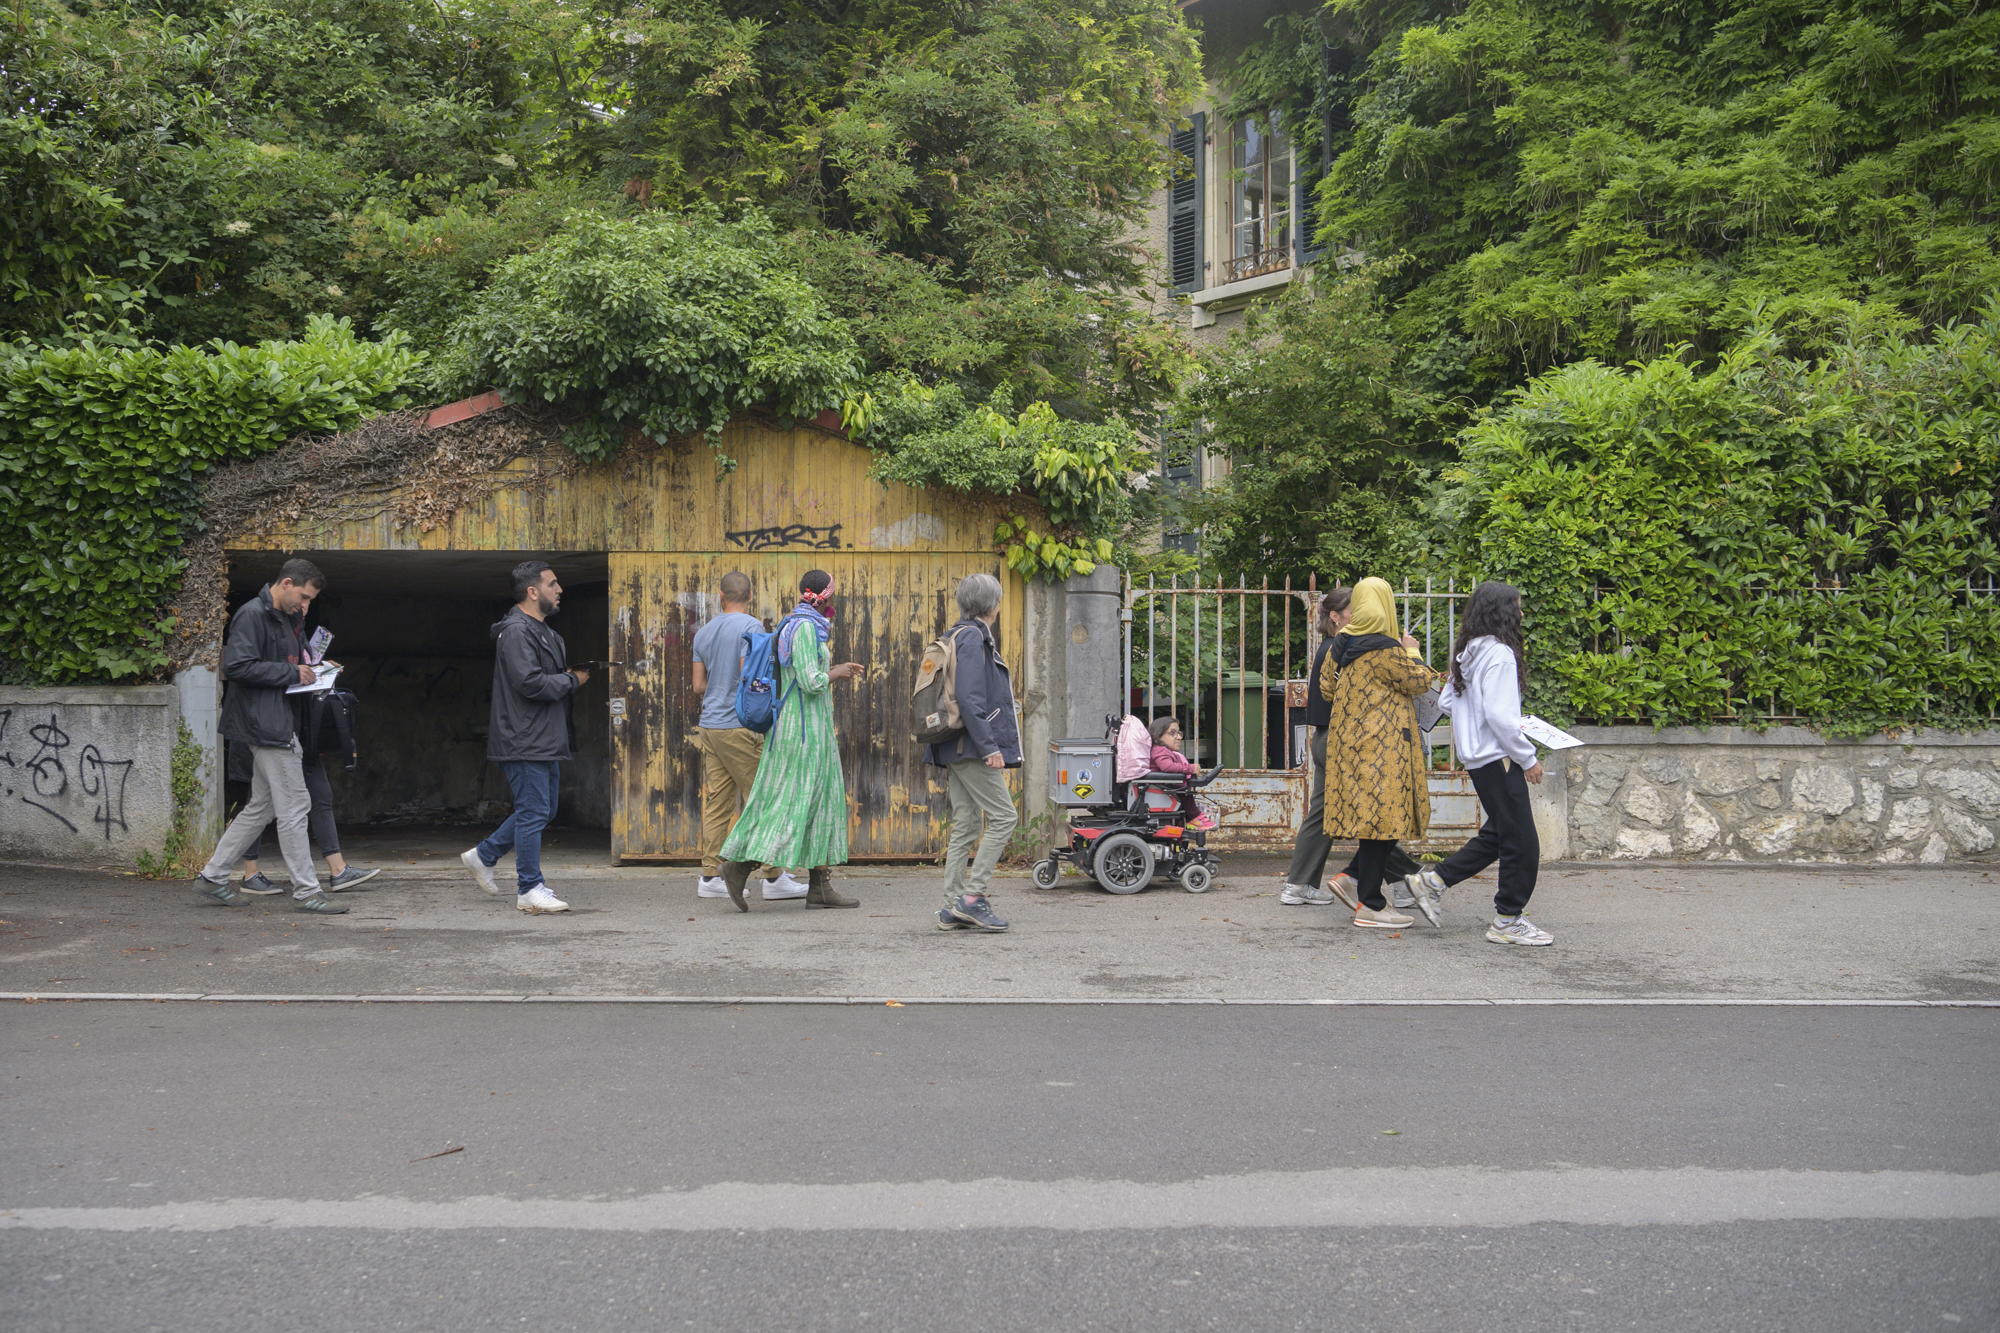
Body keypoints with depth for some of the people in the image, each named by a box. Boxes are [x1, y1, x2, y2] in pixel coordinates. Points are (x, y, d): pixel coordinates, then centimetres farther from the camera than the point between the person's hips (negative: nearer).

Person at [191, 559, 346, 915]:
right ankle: (306, 891, 0)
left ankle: (212, 876, 24)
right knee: (294, 807, -6)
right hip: (265, 724, -10)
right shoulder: (252, 615, -12)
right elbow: (236, 666, -21)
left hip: (279, 723, 10)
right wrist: (291, 673, -17)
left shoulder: (289, 618, 17)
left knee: (261, 806, 16)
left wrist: (310, 668, 7)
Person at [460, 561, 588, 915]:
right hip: (525, 742, -10)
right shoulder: (516, 631, -15)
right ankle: (530, 889, 4)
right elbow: (530, 683, -25)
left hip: (545, 739, 10)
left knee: (542, 809, 17)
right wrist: (572, 680, -12)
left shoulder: (543, 631, 18)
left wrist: (572, 677, 6)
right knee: (533, 812, -5)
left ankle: (483, 855, 28)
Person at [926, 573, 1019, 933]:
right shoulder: (973, 638, -12)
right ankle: (973, 896, -8)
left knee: (965, 826, 8)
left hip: (957, 749, 10)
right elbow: (968, 699, -21)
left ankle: (953, 909, 9)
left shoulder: (963, 636, 18)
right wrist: (989, 747, -22)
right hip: (971, 747, -10)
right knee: (1003, 817, -6)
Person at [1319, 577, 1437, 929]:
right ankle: (1370, 906, -1)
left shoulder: (1340, 644, 8)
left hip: (1348, 740, 8)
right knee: (1383, 817, -4)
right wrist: (1412, 653, 11)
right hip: (1382, 744, -8)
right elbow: (1419, 682, -5)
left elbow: (1327, 685, 15)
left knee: (1370, 815, 16)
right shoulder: (1386, 651, -15)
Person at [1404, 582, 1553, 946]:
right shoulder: (1499, 653, -17)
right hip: (1497, 758, -10)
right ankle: (1509, 921, 9)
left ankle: (1434, 880, 20)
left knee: (1497, 834, 19)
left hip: (1477, 758, 10)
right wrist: (1528, 758, -13)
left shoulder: (1467, 653, 10)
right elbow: (1500, 716, -22)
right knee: (1521, 843, 0)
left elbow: (1446, 702, 17)